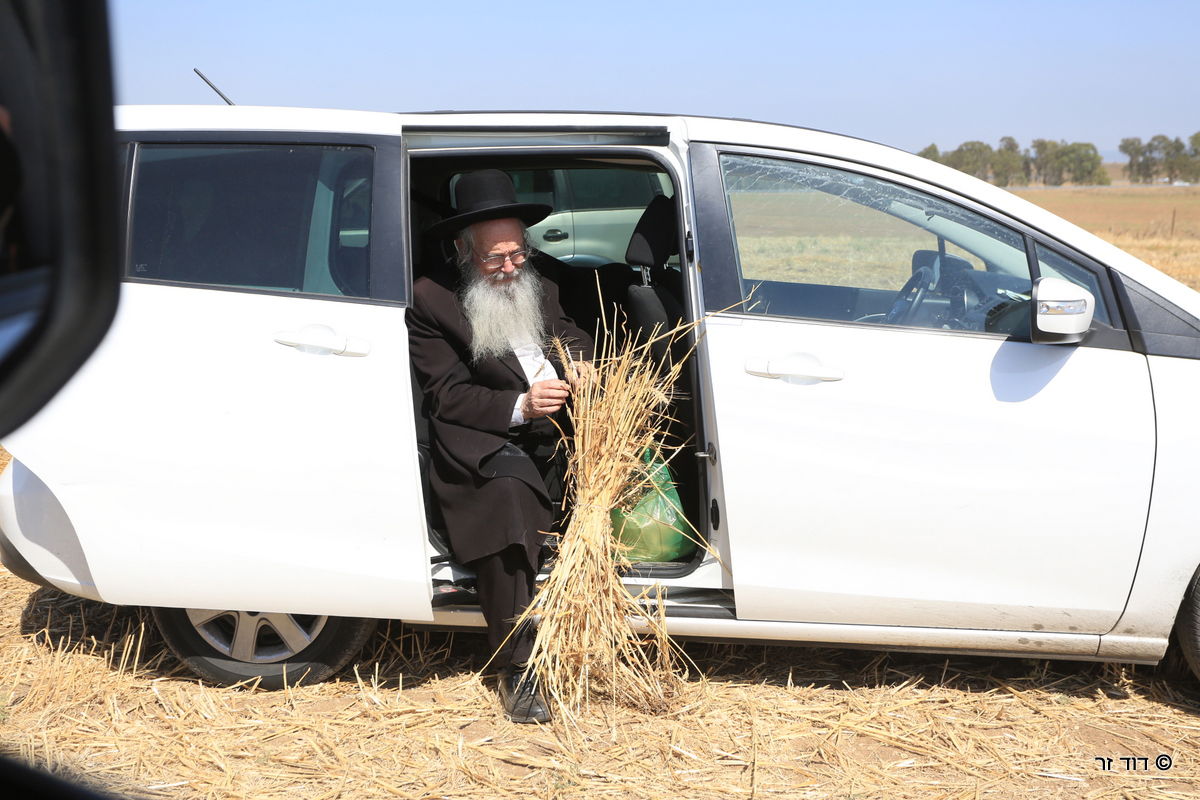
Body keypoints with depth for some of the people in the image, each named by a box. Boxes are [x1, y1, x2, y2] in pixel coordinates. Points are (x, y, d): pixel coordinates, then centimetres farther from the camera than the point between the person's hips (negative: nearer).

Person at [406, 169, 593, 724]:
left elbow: (568, 330, 21)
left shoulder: (538, 279, 12)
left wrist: (579, 359, -5)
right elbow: (447, 396, -9)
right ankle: (518, 671, -32)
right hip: (481, 439, -7)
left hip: (556, 427, 7)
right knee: (509, 487, -35)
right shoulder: (431, 300, -5)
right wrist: (519, 407, -23)